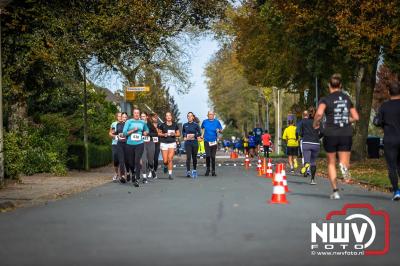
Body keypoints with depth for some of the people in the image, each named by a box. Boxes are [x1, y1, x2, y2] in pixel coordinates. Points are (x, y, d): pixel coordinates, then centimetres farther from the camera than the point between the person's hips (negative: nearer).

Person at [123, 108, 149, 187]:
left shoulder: (143, 122, 10)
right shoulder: (129, 122, 1)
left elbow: (147, 130, 28)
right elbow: (124, 133, -6)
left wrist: (145, 132, 7)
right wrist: (133, 130, -15)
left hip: (139, 144, 0)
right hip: (130, 145, 0)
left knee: (137, 161, -13)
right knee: (130, 162, 8)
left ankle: (137, 180, -14)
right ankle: (133, 174, 37)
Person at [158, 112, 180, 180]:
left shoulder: (175, 125, 5)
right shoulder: (162, 125, 0)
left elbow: (178, 134, 12)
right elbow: (158, 133, 8)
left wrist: (174, 134, -8)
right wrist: (163, 134, -11)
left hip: (172, 143, 0)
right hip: (164, 143, 0)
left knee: (170, 159, -9)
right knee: (165, 161, -3)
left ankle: (170, 174, -1)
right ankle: (165, 166, 33)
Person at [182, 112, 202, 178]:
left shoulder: (196, 125, -1)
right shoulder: (185, 125, 6)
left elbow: (199, 133, 4)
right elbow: (183, 131, 23)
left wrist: (194, 136, -9)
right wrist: (184, 136, 6)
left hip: (194, 142, 0)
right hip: (187, 143, 0)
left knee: (194, 157, 8)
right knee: (188, 157, -10)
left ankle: (194, 170, 25)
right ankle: (188, 171, -12)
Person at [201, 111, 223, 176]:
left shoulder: (217, 122, 4)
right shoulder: (205, 122, 6)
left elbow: (221, 131, 7)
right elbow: (203, 128, 23)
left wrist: (219, 130, -16)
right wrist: (202, 135, 6)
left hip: (214, 141, 0)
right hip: (207, 141, 0)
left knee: (213, 156, 1)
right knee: (208, 155, -10)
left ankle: (213, 171, 11)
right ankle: (208, 169, 7)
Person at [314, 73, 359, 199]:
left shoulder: (326, 99, -4)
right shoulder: (347, 98, 8)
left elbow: (319, 113, -22)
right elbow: (356, 117, 9)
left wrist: (315, 123, -3)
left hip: (330, 134, -2)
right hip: (346, 134, 2)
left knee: (331, 163, 14)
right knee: (344, 162, 7)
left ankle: (335, 191, 8)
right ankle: (344, 165, -32)